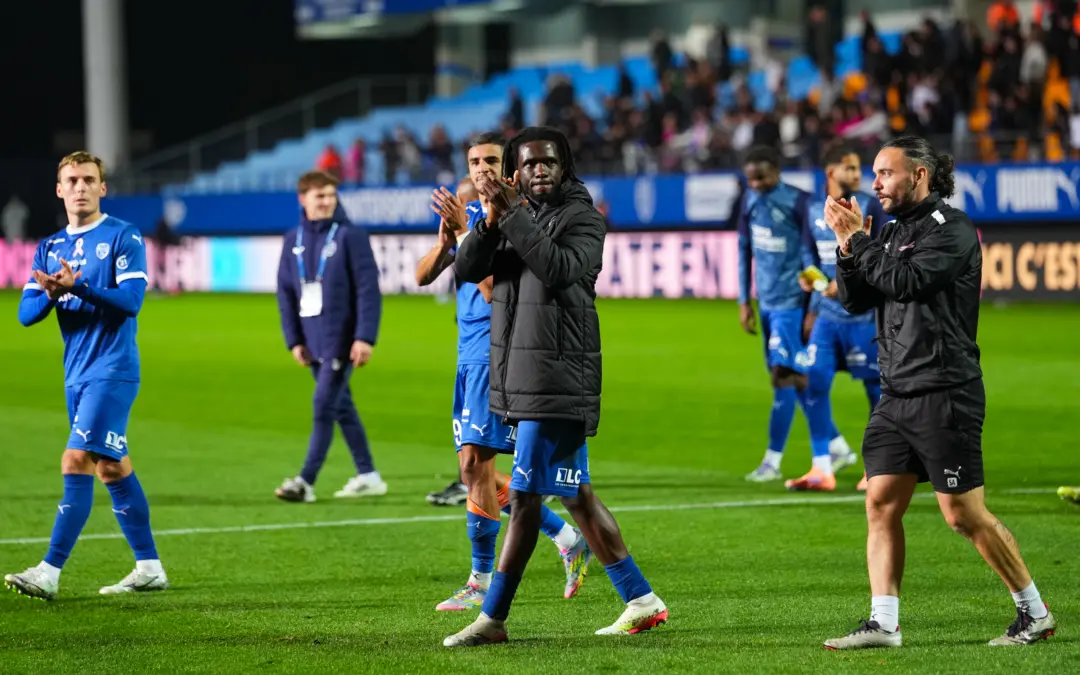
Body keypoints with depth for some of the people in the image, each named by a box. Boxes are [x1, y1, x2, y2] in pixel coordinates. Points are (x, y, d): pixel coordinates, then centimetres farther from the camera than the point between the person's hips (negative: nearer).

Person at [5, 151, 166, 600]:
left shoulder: (124, 237, -5)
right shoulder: (50, 248, 13)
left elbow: (131, 299, -16)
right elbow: (26, 313, 6)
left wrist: (77, 287, -28)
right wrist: (49, 294, -16)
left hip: (112, 369, -7)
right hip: (76, 373, 7)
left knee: (77, 462, -15)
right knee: (112, 468, 11)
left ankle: (50, 572, -18)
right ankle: (149, 568, 18)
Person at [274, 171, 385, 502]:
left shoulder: (350, 236, -7)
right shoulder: (293, 241, 8)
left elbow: (368, 289, -10)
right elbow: (286, 292, 12)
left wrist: (365, 337, -16)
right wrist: (294, 340, 7)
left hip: (341, 340, -6)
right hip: (313, 343, 6)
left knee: (324, 407, -9)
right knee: (341, 407, 12)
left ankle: (306, 482, -9)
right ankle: (367, 476, 21)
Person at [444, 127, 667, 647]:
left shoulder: (582, 218, -6)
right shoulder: (513, 213, 13)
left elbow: (560, 269, -25)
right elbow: (466, 270, 1)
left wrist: (513, 215, -26)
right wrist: (491, 220, -15)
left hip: (558, 380, -8)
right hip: (519, 379, 8)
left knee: (526, 495, -7)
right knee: (572, 493, 11)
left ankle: (493, 618, -3)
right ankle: (640, 600, 18)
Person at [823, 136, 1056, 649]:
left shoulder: (951, 228, -8)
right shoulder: (893, 233, 16)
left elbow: (906, 281, -21)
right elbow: (855, 301, 13)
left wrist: (860, 239, -10)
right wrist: (847, 247, -1)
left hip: (944, 394, -8)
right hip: (897, 395, 8)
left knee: (964, 514, -5)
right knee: (881, 504, -1)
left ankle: (1034, 612, 7)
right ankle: (883, 623, 0)